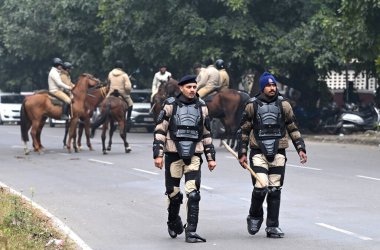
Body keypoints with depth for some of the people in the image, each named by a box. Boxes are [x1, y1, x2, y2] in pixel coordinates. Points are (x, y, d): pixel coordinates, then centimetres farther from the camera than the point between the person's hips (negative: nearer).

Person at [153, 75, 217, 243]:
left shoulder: (201, 107, 9)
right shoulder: (171, 105, 0)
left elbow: (207, 133, 16)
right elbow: (160, 130, 0)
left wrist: (210, 157, 13)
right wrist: (158, 154, -8)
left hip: (194, 155, 1)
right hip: (173, 154, -1)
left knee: (193, 194, -11)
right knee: (173, 192, 7)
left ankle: (191, 232, -10)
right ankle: (173, 222, 34)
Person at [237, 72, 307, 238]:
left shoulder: (284, 105, 6)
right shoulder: (252, 106, 2)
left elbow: (293, 129, 13)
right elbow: (243, 131, 8)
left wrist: (300, 148, 3)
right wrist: (242, 153, 4)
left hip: (278, 154, 2)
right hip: (258, 153, -2)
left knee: (275, 190, 1)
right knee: (261, 187, -14)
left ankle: (272, 227, 9)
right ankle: (255, 216, 13)